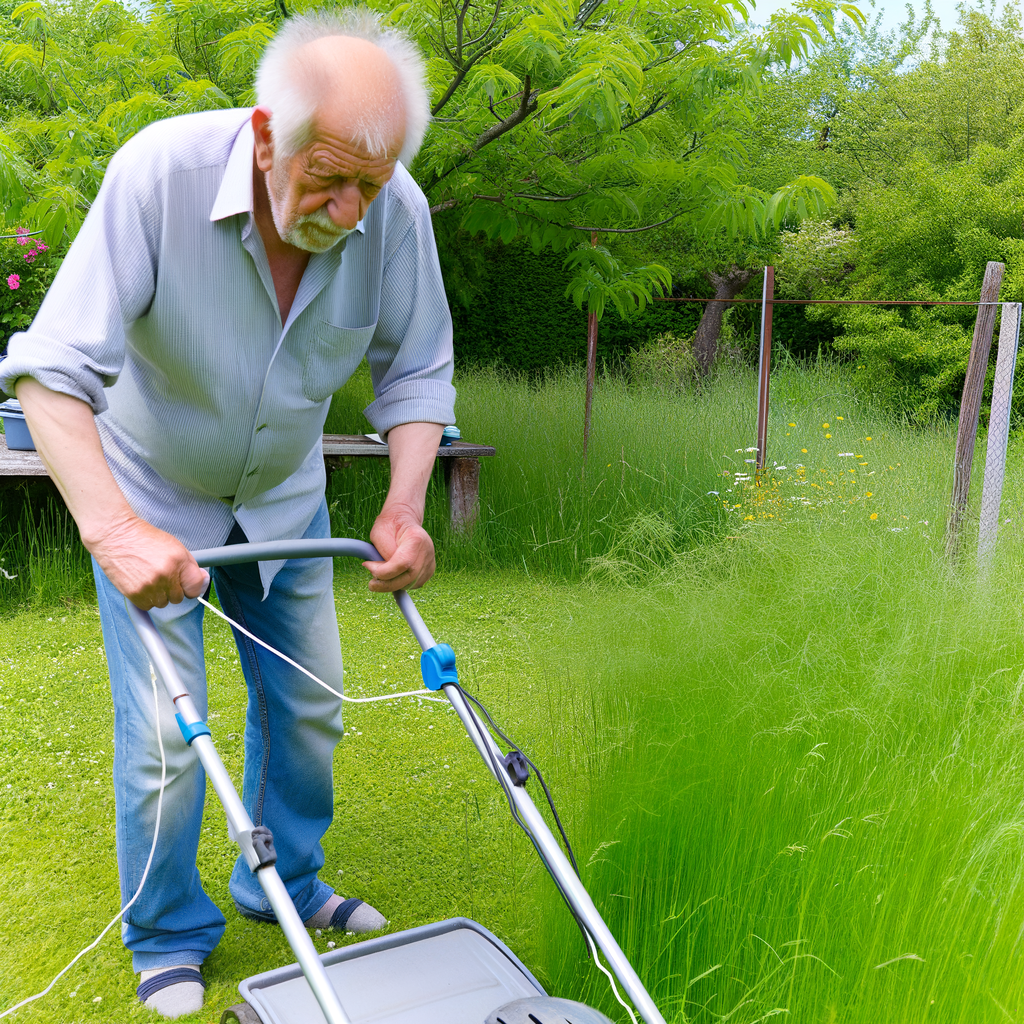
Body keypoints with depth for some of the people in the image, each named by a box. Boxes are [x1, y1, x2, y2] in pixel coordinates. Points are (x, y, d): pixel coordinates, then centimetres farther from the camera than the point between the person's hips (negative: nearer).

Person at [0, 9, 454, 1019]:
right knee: (165, 734, -3)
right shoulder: (158, 173, -32)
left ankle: (282, 885, 37)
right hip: (148, 497, -3)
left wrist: (404, 506, -22)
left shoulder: (396, 212, -21)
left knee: (307, 706, 12)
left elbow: (417, 372, -8)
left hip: (283, 498, 4)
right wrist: (110, 526, -43)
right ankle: (169, 938, 22)